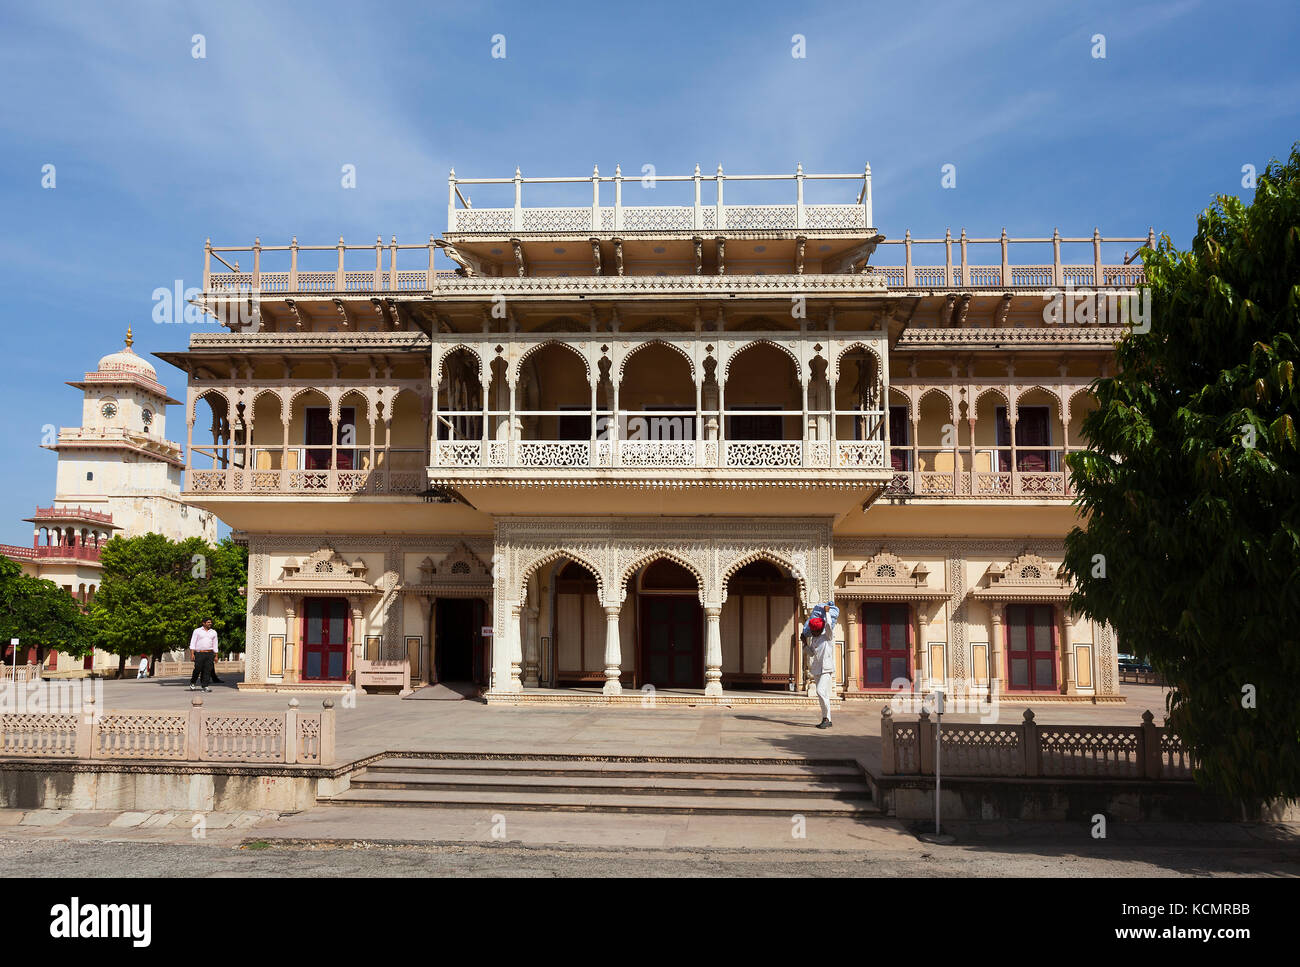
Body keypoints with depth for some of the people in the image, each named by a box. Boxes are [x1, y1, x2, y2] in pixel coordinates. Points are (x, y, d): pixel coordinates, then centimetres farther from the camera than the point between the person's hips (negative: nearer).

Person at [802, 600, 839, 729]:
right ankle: (827, 720, 15)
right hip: (817, 669, 8)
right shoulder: (813, 638, 13)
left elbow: (829, 625, -24)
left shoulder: (828, 636, -5)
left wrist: (827, 612, -11)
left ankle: (826, 718, -13)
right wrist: (805, 641, 11)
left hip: (826, 669, -8)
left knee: (821, 691, -20)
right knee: (823, 694, 10)